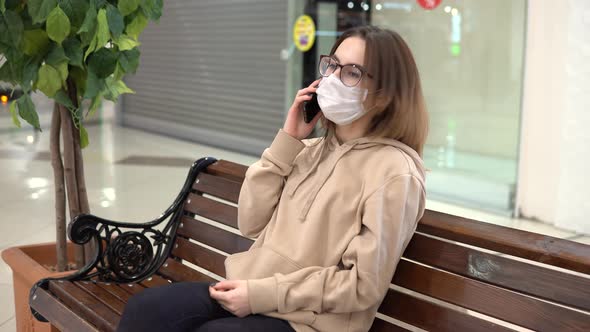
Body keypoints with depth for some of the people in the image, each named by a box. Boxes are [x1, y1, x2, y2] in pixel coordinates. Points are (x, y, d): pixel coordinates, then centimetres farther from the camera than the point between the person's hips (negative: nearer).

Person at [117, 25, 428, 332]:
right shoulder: (311, 149, 11)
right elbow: (251, 223, 5)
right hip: (251, 291, 6)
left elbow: (363, 284, -16)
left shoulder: (394, 171, -12)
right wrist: (287, 141, -3)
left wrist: (261, 294, -17)